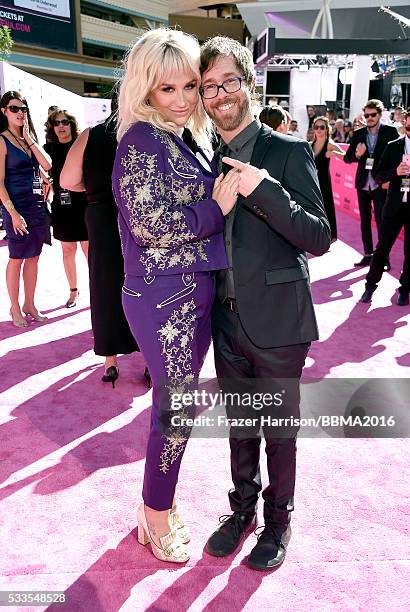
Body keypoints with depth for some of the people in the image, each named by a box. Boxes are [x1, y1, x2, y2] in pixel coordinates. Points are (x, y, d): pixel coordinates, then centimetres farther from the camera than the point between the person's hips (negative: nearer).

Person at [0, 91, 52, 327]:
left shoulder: (30, 139, 14)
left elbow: (47, 165, 0)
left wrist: (29, 139, -3)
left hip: (37, 205, 6)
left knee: (33, 258, 11)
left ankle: (30, 304, 22)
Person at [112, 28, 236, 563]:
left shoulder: (187, 140, 14)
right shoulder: (142, 140, -13)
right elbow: (150, 224, -21)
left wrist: (226, 195, 4)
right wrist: (215, 208, -14)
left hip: (196, 294, 8)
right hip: (164, 298, -8)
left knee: (177, 403, 17)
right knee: (177, 408, 3)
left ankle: (159, 502, 38)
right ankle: (158, 519, 25)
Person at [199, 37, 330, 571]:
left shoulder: (288, 151, -8)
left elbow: (319, 238, -15)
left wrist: (265, 191, -26)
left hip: (277, 320, -4)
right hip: (227, 320, 5)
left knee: (279, 427, 12)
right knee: (239, 422, 19)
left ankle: (278, 519, 35)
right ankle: (243, 507, 40)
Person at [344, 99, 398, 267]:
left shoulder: (390, 132, -3)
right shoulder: (358, 134, 6)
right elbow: (347, 158, 4)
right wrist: (357, 154, -18)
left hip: (381, 184, -4)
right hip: (363, 183, 4)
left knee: (382, 222, -4)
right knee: (364, 222, 10)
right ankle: (368, 254, 20)